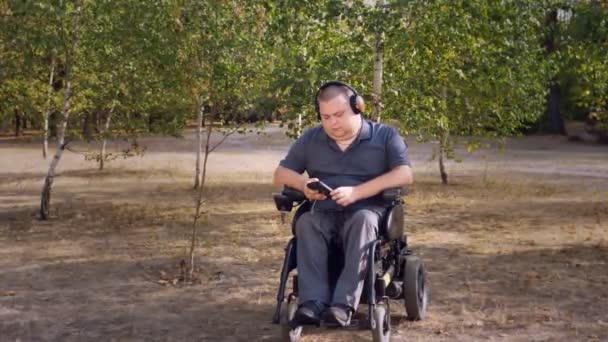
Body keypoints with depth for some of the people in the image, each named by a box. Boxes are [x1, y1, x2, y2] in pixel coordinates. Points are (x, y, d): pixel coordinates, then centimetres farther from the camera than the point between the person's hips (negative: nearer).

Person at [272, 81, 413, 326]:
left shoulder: (385, 136, 4)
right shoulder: (310, 139, 14)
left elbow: (405, 175, -10)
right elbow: (280, 175, 15)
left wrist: (356, 192, -22)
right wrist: (303, 183, -10)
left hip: (366, 211, -2)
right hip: (324, 213, 3)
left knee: (363, 221, -38)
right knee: (306, 222, -32)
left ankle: (343, 304, -47)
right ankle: (313, 302, -46)